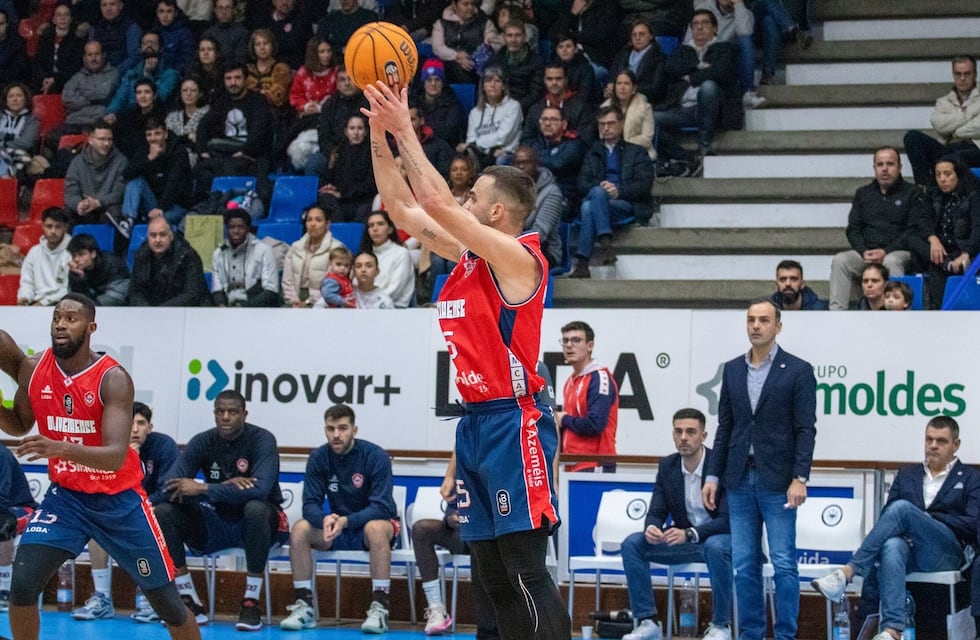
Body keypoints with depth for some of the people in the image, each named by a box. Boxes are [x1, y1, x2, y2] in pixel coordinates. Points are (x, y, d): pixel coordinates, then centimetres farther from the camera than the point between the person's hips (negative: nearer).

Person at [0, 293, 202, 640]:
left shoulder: (113, 378, -22)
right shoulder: (33, 368, -6)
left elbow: (116, 456, -31)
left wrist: (61, 449, -48)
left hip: (118, 500, -3)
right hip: (65, 495, 3)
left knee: (166, 601, 4)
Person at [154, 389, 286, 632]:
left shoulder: (261, 439, -14)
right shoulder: (203, 441, -3)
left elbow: (259, 490, -31)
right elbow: (170, 489, -16)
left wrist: (202, 489, -31)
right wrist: (227, 486, -27)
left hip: (258, 523, -4)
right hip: (217, 525, 4)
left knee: (255, 508, -38)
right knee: (162, 512, -16)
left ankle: (251, 604, -28)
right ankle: (190, 603, -13)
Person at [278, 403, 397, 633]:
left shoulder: (375, 456, -16)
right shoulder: (318, 457, -5)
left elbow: (381, 507, -22)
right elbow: (310, 504, -9)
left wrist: (346, 521, -38)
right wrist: (325, 520, -34)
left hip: (371, 522, -4)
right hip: (337, 528, 4)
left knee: (375, 528, -38)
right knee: (299, 530, -22)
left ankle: (379, 608, -35)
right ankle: (305, 607, -17)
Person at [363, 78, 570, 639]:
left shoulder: (518, 257, -13)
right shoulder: (466, 255, 12)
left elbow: (437, 203, -22)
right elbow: (403, 205, 17)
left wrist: (407, 132, -14)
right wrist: (380, 133, 9)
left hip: (512, 423, -9)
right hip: (476, 422, 9)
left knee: (527, 572, -12)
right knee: (495, 577, 10)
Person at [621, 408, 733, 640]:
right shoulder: (667, 466, 0)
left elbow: (727, 519, -21)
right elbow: (656, 512, 1)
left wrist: (689, 533, -36)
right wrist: (651, 528, -25)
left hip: (719, 539, -5)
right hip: (682, 540, 5)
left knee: (716, 547, -40)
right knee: (632, 544, -15)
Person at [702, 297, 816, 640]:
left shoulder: (798, 370, -2)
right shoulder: (732, 369, 11)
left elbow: (805, 430, -6)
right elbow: (725, 427, 13)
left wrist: (800, 478, -15)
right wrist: (713, 476, 7)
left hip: (777, 481, -4)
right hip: (739, 479, 4)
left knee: (784, 563, -4)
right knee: (744, 565, 6)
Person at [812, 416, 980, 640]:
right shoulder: (906, 474, 27)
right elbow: (886, 516, 17)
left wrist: (929, 518, -5)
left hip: (945, 552, -3)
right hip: (908, 545, 3)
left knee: (902, 507, -31)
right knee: (892, 546, -38)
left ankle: (847, 573, -36)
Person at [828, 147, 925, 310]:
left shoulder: (913, 194, 7)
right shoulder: (863, 194, 21)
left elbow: (914, 232, -4)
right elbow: (853, 229, 14)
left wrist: (886, 252, -16)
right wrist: (864, 252, -7)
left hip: (899, 252, -4)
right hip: (866, 252, 4)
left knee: (891, 262, -38)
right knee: (840, 260, -24)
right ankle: (836, 313, -32)